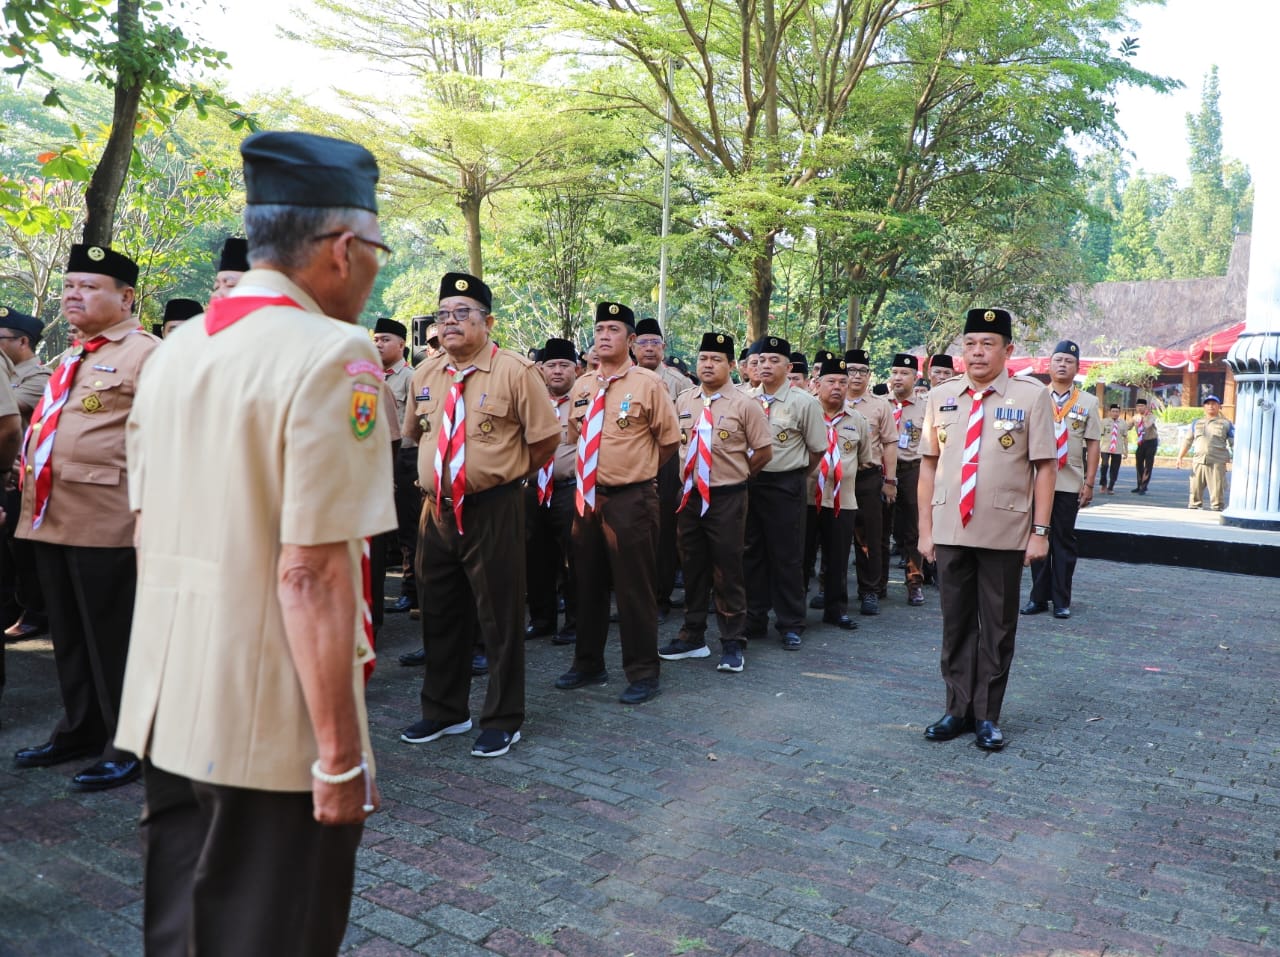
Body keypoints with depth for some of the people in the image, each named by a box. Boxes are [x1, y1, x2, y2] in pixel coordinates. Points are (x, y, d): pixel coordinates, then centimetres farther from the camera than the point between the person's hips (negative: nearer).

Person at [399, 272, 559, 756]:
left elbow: (545, 438, -5)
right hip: (436, 510, 6)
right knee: (440, 614, 15)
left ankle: (502, 721, 18)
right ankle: (444, 711, 32)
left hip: (492, 510, -6)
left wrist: (505, 474, 3)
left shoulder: (515, 371, -9)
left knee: (499, 617, 4)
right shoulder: (425, 375, 7)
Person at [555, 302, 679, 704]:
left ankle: (643, 672, 15)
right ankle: (588, 664, 31)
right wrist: (596, 468, 14)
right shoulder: (582, 387, 8)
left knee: (634, 588, 1)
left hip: (630, 500, -6)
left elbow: (669, 440, -1)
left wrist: (638, 470, 7)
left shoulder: (648, 383, -7)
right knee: (588, 585, 15)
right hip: (587, 499, 6)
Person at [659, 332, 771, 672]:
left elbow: (764, 451, -3)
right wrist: (687, 473, 11)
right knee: (693, 567, 13)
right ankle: (693, 636, 26)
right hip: (689, 496, 5)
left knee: (727, 570, 2)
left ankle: (733, 644, 14)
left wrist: (736, 474, 4)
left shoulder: (744, 405, -7)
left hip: (727, 499, -4)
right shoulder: (683, 402, 6)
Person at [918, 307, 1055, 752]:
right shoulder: (940, 397, 5)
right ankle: (958, 710, 24)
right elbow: (928, 465, 7)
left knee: (998, 628, 9)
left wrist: (1040, 531, -9)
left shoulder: (1031, 396, -4)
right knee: (956, 625, 11)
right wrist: (925, 528, 3)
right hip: (949, 532, 3)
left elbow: (1044, 466, -4)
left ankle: (987, 716, 21)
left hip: (1004, 535, -2)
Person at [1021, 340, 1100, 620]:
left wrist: (1089, 483, -2)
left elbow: (1093, 444, 3)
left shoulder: (1088, 402, 4)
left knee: (1064, 541, 6)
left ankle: (1062, 600, 13)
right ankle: (1038, 597, 15)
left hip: (1070, 483, 0)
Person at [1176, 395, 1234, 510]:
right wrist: (1180, 457, 6)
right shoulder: (1196, 423, 19)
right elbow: (1187, 441, 16)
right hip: (1198, 462, 3)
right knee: (1195, 490, 6)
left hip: (1217, 463, -3)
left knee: (1217, 491, -5)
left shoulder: (1226, 423, 9)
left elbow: (1234, 443, 5)